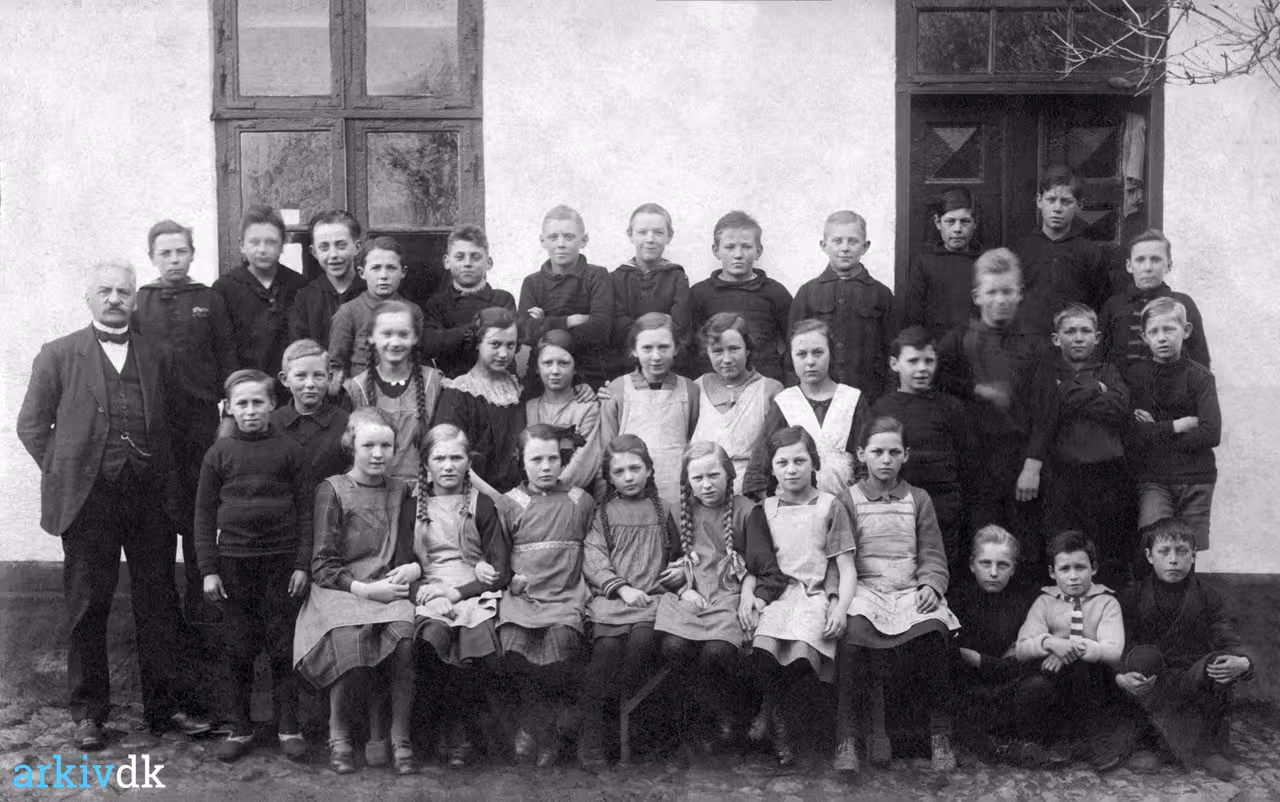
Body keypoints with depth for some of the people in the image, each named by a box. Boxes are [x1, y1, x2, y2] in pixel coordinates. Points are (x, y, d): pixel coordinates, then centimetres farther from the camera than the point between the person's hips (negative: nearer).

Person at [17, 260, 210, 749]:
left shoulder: (157, 357, 12)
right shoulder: (59, 355, 6)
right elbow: (32, 424, 7)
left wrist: (164, 473, 4)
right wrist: (64, 471, 0)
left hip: (150, 495, 2)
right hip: (88, 498, -2)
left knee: (158, 603, 6)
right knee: (88, 608, 5)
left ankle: (167, 705, 15)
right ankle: (88, 713, 16)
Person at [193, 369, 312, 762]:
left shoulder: (289, 451, 1)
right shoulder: (219, 454, 3)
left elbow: (305, 509, 2)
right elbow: (204, 514, 5)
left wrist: (303, 564, -3)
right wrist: (209, 570, -1)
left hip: (282, 559, -1)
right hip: (234, 561, 1)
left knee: (283, 648, 4)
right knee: (237, 649, 6)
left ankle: (289, 727, 15)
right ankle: (239, 728, 18)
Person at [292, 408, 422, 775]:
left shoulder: (400, 492, 15)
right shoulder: (332, 490, 3)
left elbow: (411, 551, 21)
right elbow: (323, 565, -1)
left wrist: (414, 568, -3)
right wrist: (363, 588, -14)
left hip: (389, 590, 3)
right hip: (339, 591, -2)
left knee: (403, 633, -30)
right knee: (352, 634, -33)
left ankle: (396, 736, -17)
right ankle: (339, 734, -11)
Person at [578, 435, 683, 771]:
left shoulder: (661, 510, 20)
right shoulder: (603, 513, 14)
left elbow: (678, 552, 30)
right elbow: (592, 558, 4)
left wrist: (681, 570, 6)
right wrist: (622, 588, -10)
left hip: (652, 595, 1)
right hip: (609, 595, -1)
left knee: (643, 637, -33)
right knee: (607, 645, -28)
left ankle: (614, 702, -16)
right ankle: (590, 734, -22)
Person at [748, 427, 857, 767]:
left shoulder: (830, 507, 8)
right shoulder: (764, 510, 16)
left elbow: (847, 568, 4)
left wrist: (841, 608, -12)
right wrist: (747, 593, -4)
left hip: (816, 593, -2)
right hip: (775, 594, 2)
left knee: (802, 649, -32)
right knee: (765, 647, -30)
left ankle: (771, 710, -1)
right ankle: (781, 727, -7)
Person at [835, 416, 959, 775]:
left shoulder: (918, 499, 17)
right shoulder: (848, 500, 12)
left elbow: (932, 555, 12)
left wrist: (931, 586, -8)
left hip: (911, 590, 1)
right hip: (865, 588, -1)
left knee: (933, 626, -32)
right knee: (854, 630, -35)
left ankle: (940, 737, -18)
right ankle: (848, 738, -26)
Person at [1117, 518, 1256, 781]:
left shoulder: (1208, 598, 5)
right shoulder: (1132, 599, 1)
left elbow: (1229, 641, -6)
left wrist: (1242, 662, -31)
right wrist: (1120, 676, -28)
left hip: (1195, 685, 1)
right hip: (1148, 688, -1)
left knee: (1221, 663, -29)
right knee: (1144, 655, -32)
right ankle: (1201, 751, -27)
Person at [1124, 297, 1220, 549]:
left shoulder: (1199, 376, 2)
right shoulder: (1134, 375, 2)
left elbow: (1211, 434, -9)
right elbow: (1129, 435, -8)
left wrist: (1154, 433, -6)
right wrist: (1178, 426, -10)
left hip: (1195, 480, 1)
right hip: (1151, 479, -1)